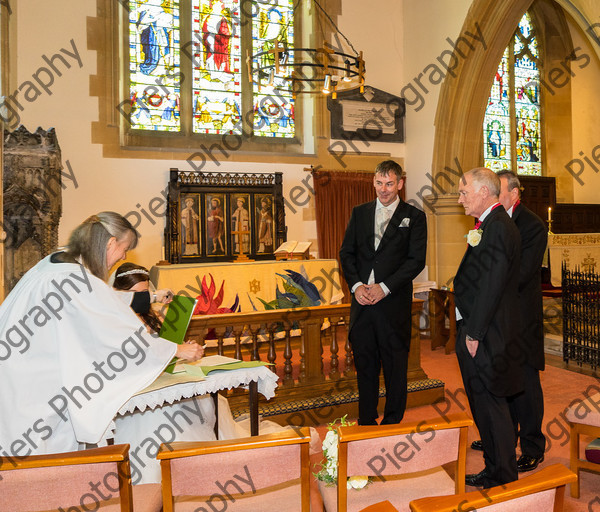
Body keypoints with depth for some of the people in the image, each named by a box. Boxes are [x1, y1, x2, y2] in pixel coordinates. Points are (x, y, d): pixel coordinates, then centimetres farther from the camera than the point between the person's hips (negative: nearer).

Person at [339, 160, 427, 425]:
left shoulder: (414, 216, 1)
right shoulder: (359, 212, 12)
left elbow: (416, 260, -6)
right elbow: (346, 252, 9)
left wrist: (384, 287, -14)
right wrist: (356, 284, -7)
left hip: (394, 302, -3)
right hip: (362, 300, 3)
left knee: (395, 365, 7)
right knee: (364, 364, 11)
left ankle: (392, 421, 23)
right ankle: (366, 420, 25)